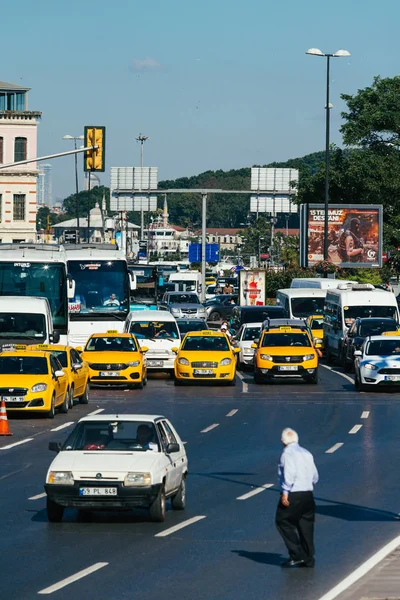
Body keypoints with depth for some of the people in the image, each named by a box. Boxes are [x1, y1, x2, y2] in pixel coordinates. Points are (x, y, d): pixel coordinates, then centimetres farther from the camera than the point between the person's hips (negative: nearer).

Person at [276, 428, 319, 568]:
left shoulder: (287, 454, -8)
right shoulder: (307, 454, 13)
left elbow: (289, 473, -21)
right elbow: (315, 476, 14)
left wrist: (285, 492, -20)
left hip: (293, 495, -7)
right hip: (308, 494, 7)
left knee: (284, 523, 2)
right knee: (306, 526, 11)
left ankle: (296, 555, -6)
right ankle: (308, 559, 13)